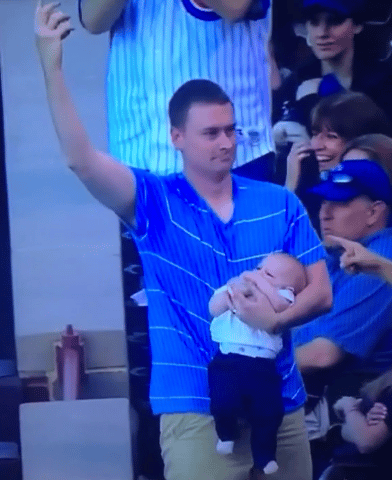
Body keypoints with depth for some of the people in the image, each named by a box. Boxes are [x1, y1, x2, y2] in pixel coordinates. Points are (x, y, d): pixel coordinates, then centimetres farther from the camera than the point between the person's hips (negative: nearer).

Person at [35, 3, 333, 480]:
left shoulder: (280, 203, 6)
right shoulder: (155, 202, -2)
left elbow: (320, 291, 4)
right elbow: (81, 160, -17)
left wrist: (276, 318, -18)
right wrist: (51, 66, -26)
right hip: (197, 409, -3)